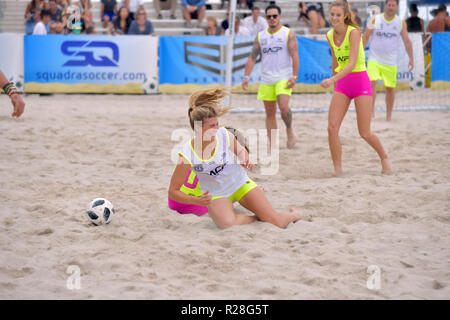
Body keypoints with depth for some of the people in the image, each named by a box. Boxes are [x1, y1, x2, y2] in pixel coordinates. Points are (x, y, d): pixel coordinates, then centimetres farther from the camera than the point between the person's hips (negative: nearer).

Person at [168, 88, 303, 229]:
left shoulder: (224, 135, -18)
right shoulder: (187, 155, -25)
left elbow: (241, 151, 7)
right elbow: (173, 192, -17)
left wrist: (245, 161, -17)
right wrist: (197, 201, -33)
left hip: (241, 184, 2)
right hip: (216, 195, -2)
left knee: (277, 222, -8)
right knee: (228, 224, -35)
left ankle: (293, 215, 28)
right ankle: (259, 218, -5)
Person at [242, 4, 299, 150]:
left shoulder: (288, 34, 0)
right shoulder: (260, 36, 11)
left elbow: (294, 56, -7)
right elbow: (252, 57, 11)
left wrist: (294, 76, -16)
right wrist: (246, 76, 1)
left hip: (284, 78, -4)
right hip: (266, 80, 4)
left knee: (283, 107, -22)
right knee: (270, 112, 5)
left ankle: (289, 130, 4)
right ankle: (271, 144, 10)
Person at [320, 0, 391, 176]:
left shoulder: (353, 32, -16)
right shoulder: (330, 35, 4)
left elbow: (352, 63, -25)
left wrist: (333, 79, -37)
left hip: (359, 80, -5)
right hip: (341, 84, 6)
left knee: (365, 133, -1)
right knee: (332, 128, -9)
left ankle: (384, 158, 27)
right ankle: (338, 169, 0)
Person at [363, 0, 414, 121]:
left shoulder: (401, 23, 4)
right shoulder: (375, 19, 1)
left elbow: (407, 41, 7)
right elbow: (366, 37, 3)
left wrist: (411, 59, 3)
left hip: (390, 61, 1)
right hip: (374, 59, -1)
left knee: (390, 88, 5)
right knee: (372, 82, -19)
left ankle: (389, 115, 18)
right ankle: (371, 110, -14)